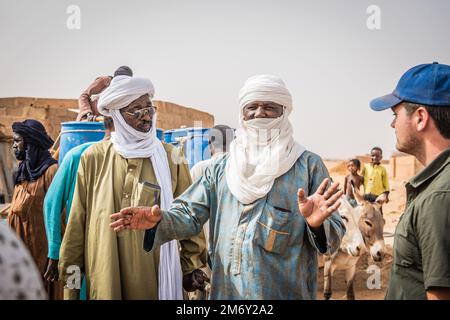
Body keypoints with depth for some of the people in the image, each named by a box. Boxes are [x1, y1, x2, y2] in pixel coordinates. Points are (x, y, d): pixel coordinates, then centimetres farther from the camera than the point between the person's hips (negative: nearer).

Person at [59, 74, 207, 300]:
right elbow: (78, 221, 3)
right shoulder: (94, 157, 1)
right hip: (104, 277, 0)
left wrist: (192, 264, -1)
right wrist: (71, 273, 3)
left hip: (158, 276, 0)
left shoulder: (171, 157, 1)